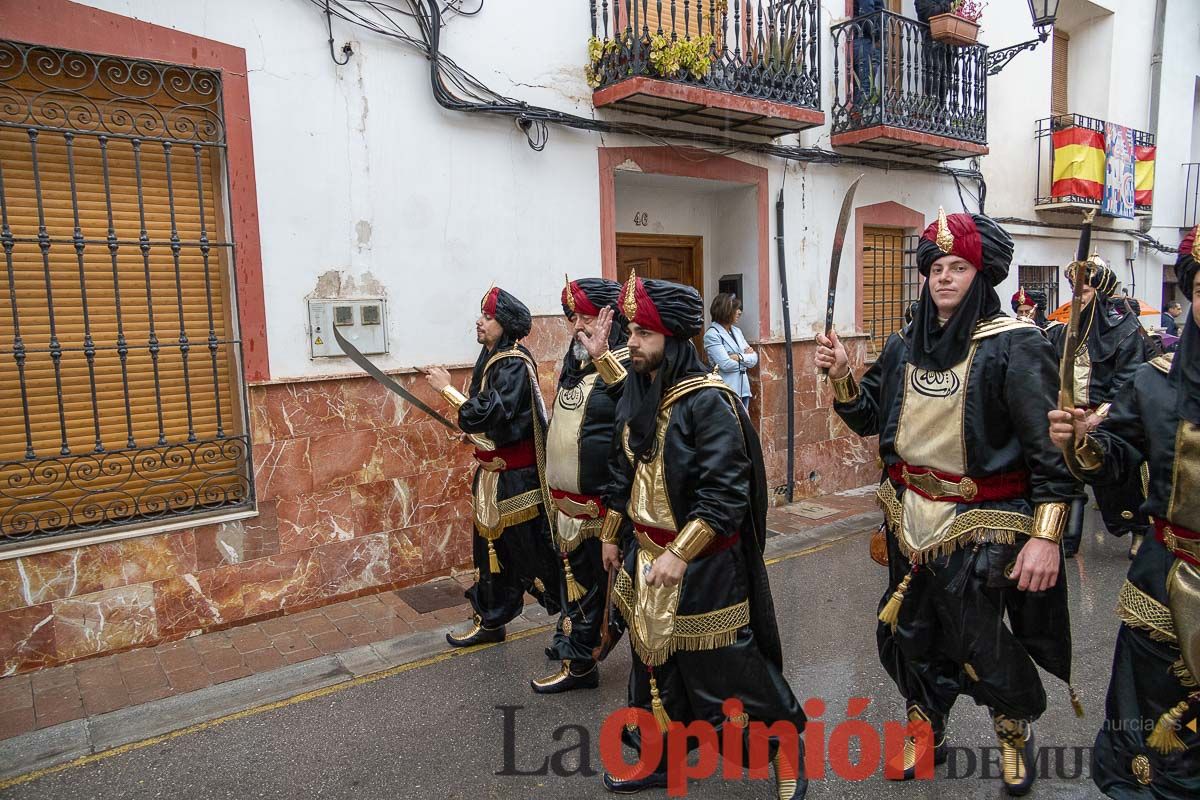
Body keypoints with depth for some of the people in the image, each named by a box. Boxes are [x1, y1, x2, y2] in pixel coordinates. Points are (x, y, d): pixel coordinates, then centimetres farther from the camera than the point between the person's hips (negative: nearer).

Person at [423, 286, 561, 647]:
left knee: (529, 547, 1)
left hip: (516, 477, -9)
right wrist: (473, 432, 7)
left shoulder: (515, 365, -18)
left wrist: (447, 388, -20)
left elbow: (489, 414, -27)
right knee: (491, 545, 16)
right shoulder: (491, 360, 8)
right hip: (492, 472, 9)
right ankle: (489, 621, 30)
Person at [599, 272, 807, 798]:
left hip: (704, 563, -7)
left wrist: (681, 553, -26)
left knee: (723, 666, 5)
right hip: (647, 553, 8)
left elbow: (726, 491, -24)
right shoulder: (635, 396, 5)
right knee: (653, 657, 18)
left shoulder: (707, 400, -20)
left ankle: (785, 743, 30)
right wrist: (611, 535, 19)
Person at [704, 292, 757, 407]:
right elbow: (726, 364, -17)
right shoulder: (712, 335, -9)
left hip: (743, 390, 7)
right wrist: (746, 357, -3)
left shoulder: (737, 331, 13)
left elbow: (754, 358, 8)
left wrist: (739, 357, -11)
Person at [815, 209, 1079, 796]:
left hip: (979, 526, -5)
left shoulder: (1014, 347, -13)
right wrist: (840, 375, -7)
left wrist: (1046, 535, -19)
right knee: (908, 633, 16)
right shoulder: (904, 348, 5)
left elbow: (1050, 446, -14)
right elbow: (867, 418, 11)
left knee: (977, 643, 6)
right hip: (911, 520, 6)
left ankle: (1016, 731, 40)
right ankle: (926, 734, 42)